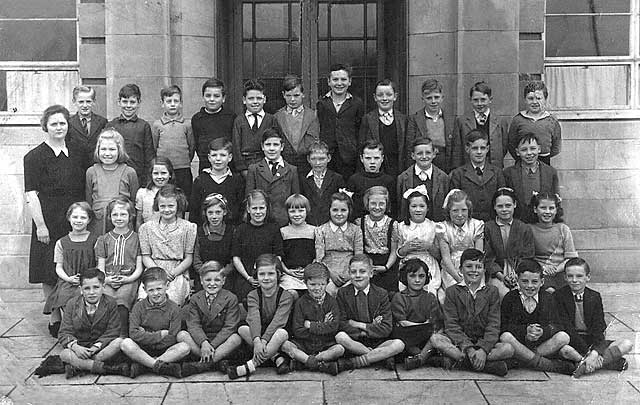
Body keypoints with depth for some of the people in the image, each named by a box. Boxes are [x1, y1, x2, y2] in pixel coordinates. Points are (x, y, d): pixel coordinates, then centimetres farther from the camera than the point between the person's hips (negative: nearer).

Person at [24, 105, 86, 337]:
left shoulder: (78, 153, 11)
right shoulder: (35, 157, -4)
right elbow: (30, 195, -8)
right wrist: (40, 225, -14)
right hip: (49, 222, -4)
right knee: (50, 274, 2)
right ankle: (55, 319, 14)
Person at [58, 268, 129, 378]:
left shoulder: (110, 303, -2)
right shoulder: (72, 305, 1)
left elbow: (113, 331, -7)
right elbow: (65, 333, -4)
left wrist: (97, 346, -23)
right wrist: (75, 347, -25)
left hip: (101, 348, 0)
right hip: (80, 348, 0)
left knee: (119, 342, -31)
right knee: (64, 354, -32)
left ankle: (77, 366, -29)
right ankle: (105, 368, -34)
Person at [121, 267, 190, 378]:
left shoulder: (173, 308, -3)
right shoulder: (139, 307, -1)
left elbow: (172, 340, -10)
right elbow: (133, 334, -14)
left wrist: (146, 336, -12)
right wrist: (161, 335, -15)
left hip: (165, 350, 0)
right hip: (142, 350, 0)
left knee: (184, 347, -28)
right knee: (126, 343, -29)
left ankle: (140, 366, -26)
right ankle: (161, 366, -27)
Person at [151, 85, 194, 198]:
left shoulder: (187, 124, 3)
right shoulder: (157, 125, 3)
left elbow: (192, 146, 8)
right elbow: (153, 147, 8)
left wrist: (185, 162, 9)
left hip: (183, 171, 0)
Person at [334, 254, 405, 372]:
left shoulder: (381, 294, 1)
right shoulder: (342, 293, 2)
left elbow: (386, 328, -7)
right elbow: (341, 324, -6)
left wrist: (359, 325, -13)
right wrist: (365, 331, -17)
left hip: (377, 343, 1)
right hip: (354, 342, -1)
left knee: (399, 344, -27)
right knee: (340, 337, -32)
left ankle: (349, 363, -28)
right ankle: (383, 357, -23)